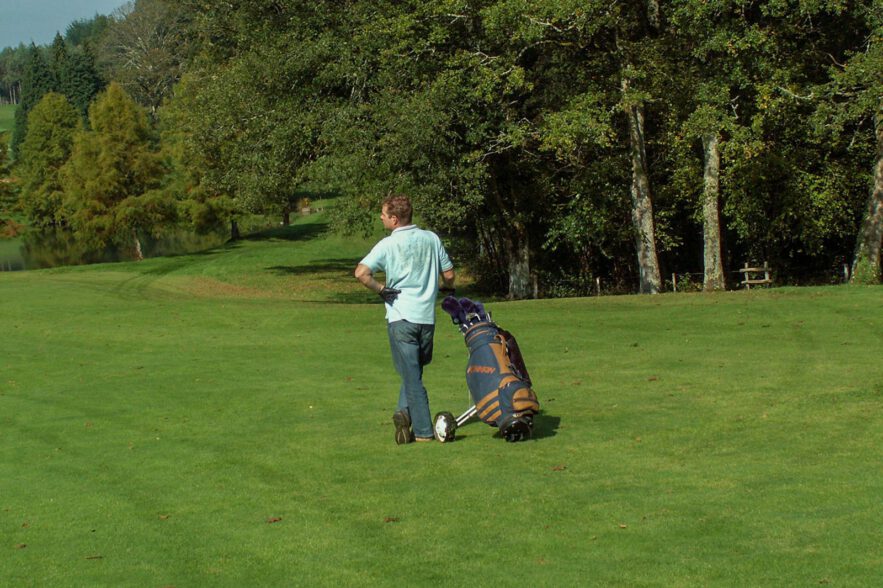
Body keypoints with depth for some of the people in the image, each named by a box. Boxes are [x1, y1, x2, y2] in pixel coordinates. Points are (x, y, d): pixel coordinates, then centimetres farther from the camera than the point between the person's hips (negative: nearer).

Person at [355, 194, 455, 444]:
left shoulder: (388, 244, -7)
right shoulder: (432, 239, 5)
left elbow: (361, 273, -19)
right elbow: (449, 275, 10)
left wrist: (381, 289, -4)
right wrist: (447, 287, 32)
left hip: (400, 317, -3)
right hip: (427, 316, 3)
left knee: (411, 375, 1)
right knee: (415, 371, 18)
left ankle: (423, 431, -3)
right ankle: (405, 411, 0)